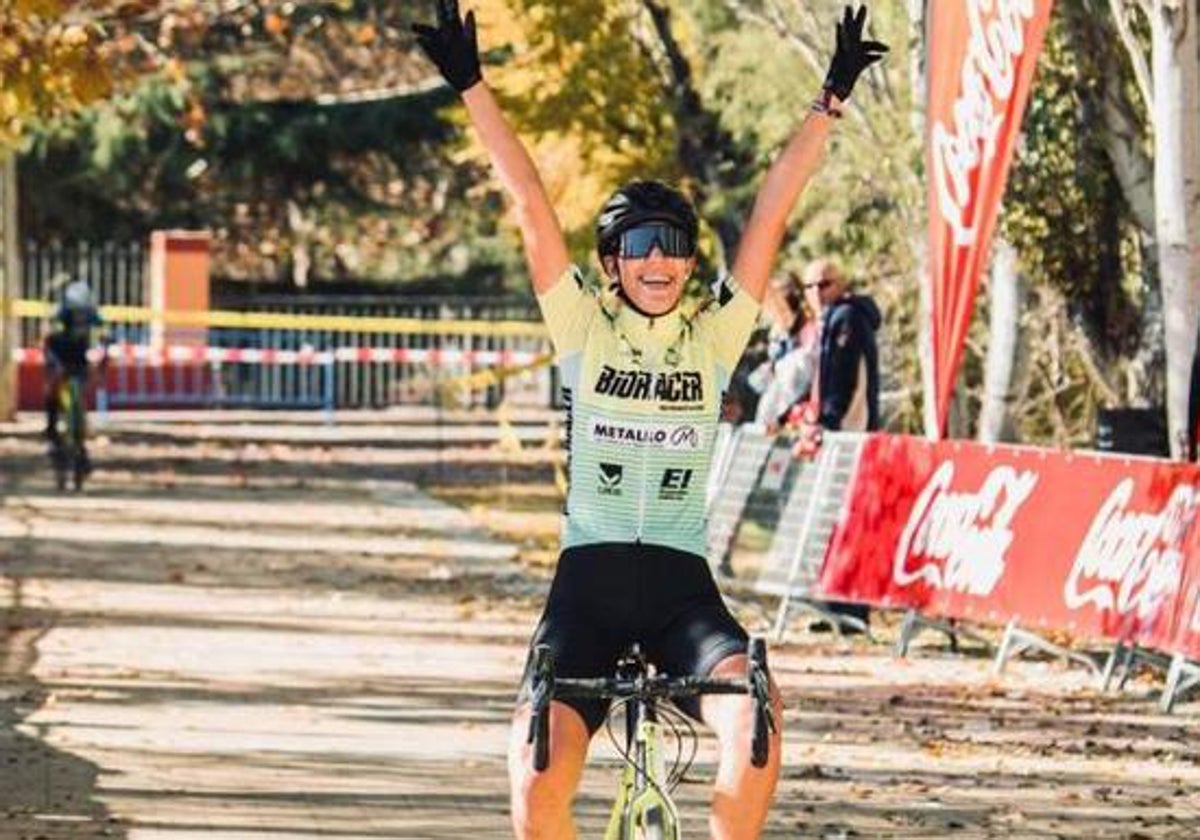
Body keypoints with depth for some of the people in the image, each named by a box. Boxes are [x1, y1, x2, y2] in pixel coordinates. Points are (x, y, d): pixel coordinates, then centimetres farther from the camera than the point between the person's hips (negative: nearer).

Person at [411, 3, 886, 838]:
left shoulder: (715, 335, 7)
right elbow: (531, 204, 1)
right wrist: (472, 87, -2)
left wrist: (831, 102, 2)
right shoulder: (583, 329, 5)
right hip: (588, 584, 0)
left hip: (682, 587, 0)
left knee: (755, 707, -31)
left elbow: (771, 214, 4)